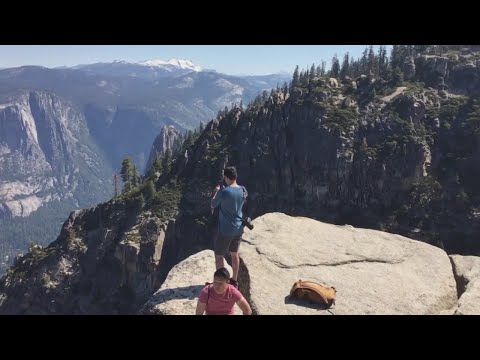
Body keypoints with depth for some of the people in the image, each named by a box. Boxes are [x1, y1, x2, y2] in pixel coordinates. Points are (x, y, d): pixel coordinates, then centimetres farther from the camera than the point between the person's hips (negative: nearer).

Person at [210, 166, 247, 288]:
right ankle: (234, 281, 35)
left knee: (219, 256, 10)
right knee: (235, 254, 22)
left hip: (226, 230, -6)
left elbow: (213, 205, -6)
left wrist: (216, 192, 11)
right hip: (239, 229, 7)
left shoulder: (223, 192, -22)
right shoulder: (243, 190, -3)